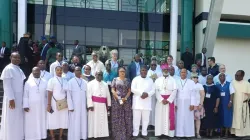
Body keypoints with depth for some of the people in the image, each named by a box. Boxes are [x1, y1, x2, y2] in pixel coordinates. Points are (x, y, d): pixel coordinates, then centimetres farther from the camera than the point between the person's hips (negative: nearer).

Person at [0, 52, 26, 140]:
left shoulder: (19, 69, 11)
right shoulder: (8, 69, -13)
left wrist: (23, 98, 12)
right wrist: (11, 99, -21)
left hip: (19, 98, 8)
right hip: (12, 98, -8)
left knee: (18, 119, 15)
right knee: (11, 120, 3)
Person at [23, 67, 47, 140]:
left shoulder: (44, 82, 8)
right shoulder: (28, 82, 2)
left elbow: (48, 94, 7)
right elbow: (25, 95, -2)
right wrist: (25, 106, -10)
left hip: (41, 107, 2)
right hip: (31, 107, -2)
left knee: (41, 123, 5)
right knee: (31, 124, 1)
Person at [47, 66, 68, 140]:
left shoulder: (65, 81, 8)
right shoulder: (52, 80, -4)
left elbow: (67, 93, 9)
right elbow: (49, 93, -8)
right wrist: (49, 104, -12)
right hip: (54, 103, -4)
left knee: (63, 121, 7)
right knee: (52, 121, 2)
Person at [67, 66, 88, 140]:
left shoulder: (84, 82, 7)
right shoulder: (71, 82, -4)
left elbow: (87, 94, 9)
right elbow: (69, 95, -5)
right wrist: (70, 107, -11)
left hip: (83, 106, 4)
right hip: (74, 106, -3)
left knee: (83, 123, 6)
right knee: (74, 124, -1)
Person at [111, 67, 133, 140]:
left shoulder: (127, 80, 10)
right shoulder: (115, 79, 6)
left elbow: (129, 91, 6)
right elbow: (113, 90, 0)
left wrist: (125, 98, -11)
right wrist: (118, 98, -12)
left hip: (126, 100, 2)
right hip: (117, 100, -1)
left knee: (126, 117, 3)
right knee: (117, 118, -1)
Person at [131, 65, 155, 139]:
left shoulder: (150, 80, 13)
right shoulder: (136, 79, 4)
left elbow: (153, 90, 7)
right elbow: (133, 89, -6)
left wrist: (147, 94, -13)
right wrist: (141, 93, -16)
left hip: (147, 102, 3)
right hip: (137, 101, -2)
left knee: (146, 118, 6)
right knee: (136, 118, 0)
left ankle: (144, 133, 18)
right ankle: (135, 133, 9)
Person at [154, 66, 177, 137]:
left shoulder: (172, 80, 5)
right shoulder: (158, 80, 7)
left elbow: (174, 90, -3)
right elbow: (156, 91, -1)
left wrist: (168, 100, -13)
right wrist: (162, 100, -14)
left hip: (170, 100, 0)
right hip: (160, 100, 1)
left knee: (170, 116, 1)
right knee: (160, 116, 1)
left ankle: (169, 132, 6)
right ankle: (160, 132, 7)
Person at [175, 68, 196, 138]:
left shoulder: (191, 82, 2)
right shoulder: (176, 82, 6)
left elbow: (193, 94, -1)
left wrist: (192, 104, -8)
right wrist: (175, 103, -5)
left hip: (188, 103, -1)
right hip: (179, 103, 1)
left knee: (188, 119, 1)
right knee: (179, 119, 1)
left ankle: (188, 134, 8)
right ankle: (179, 134, 7)